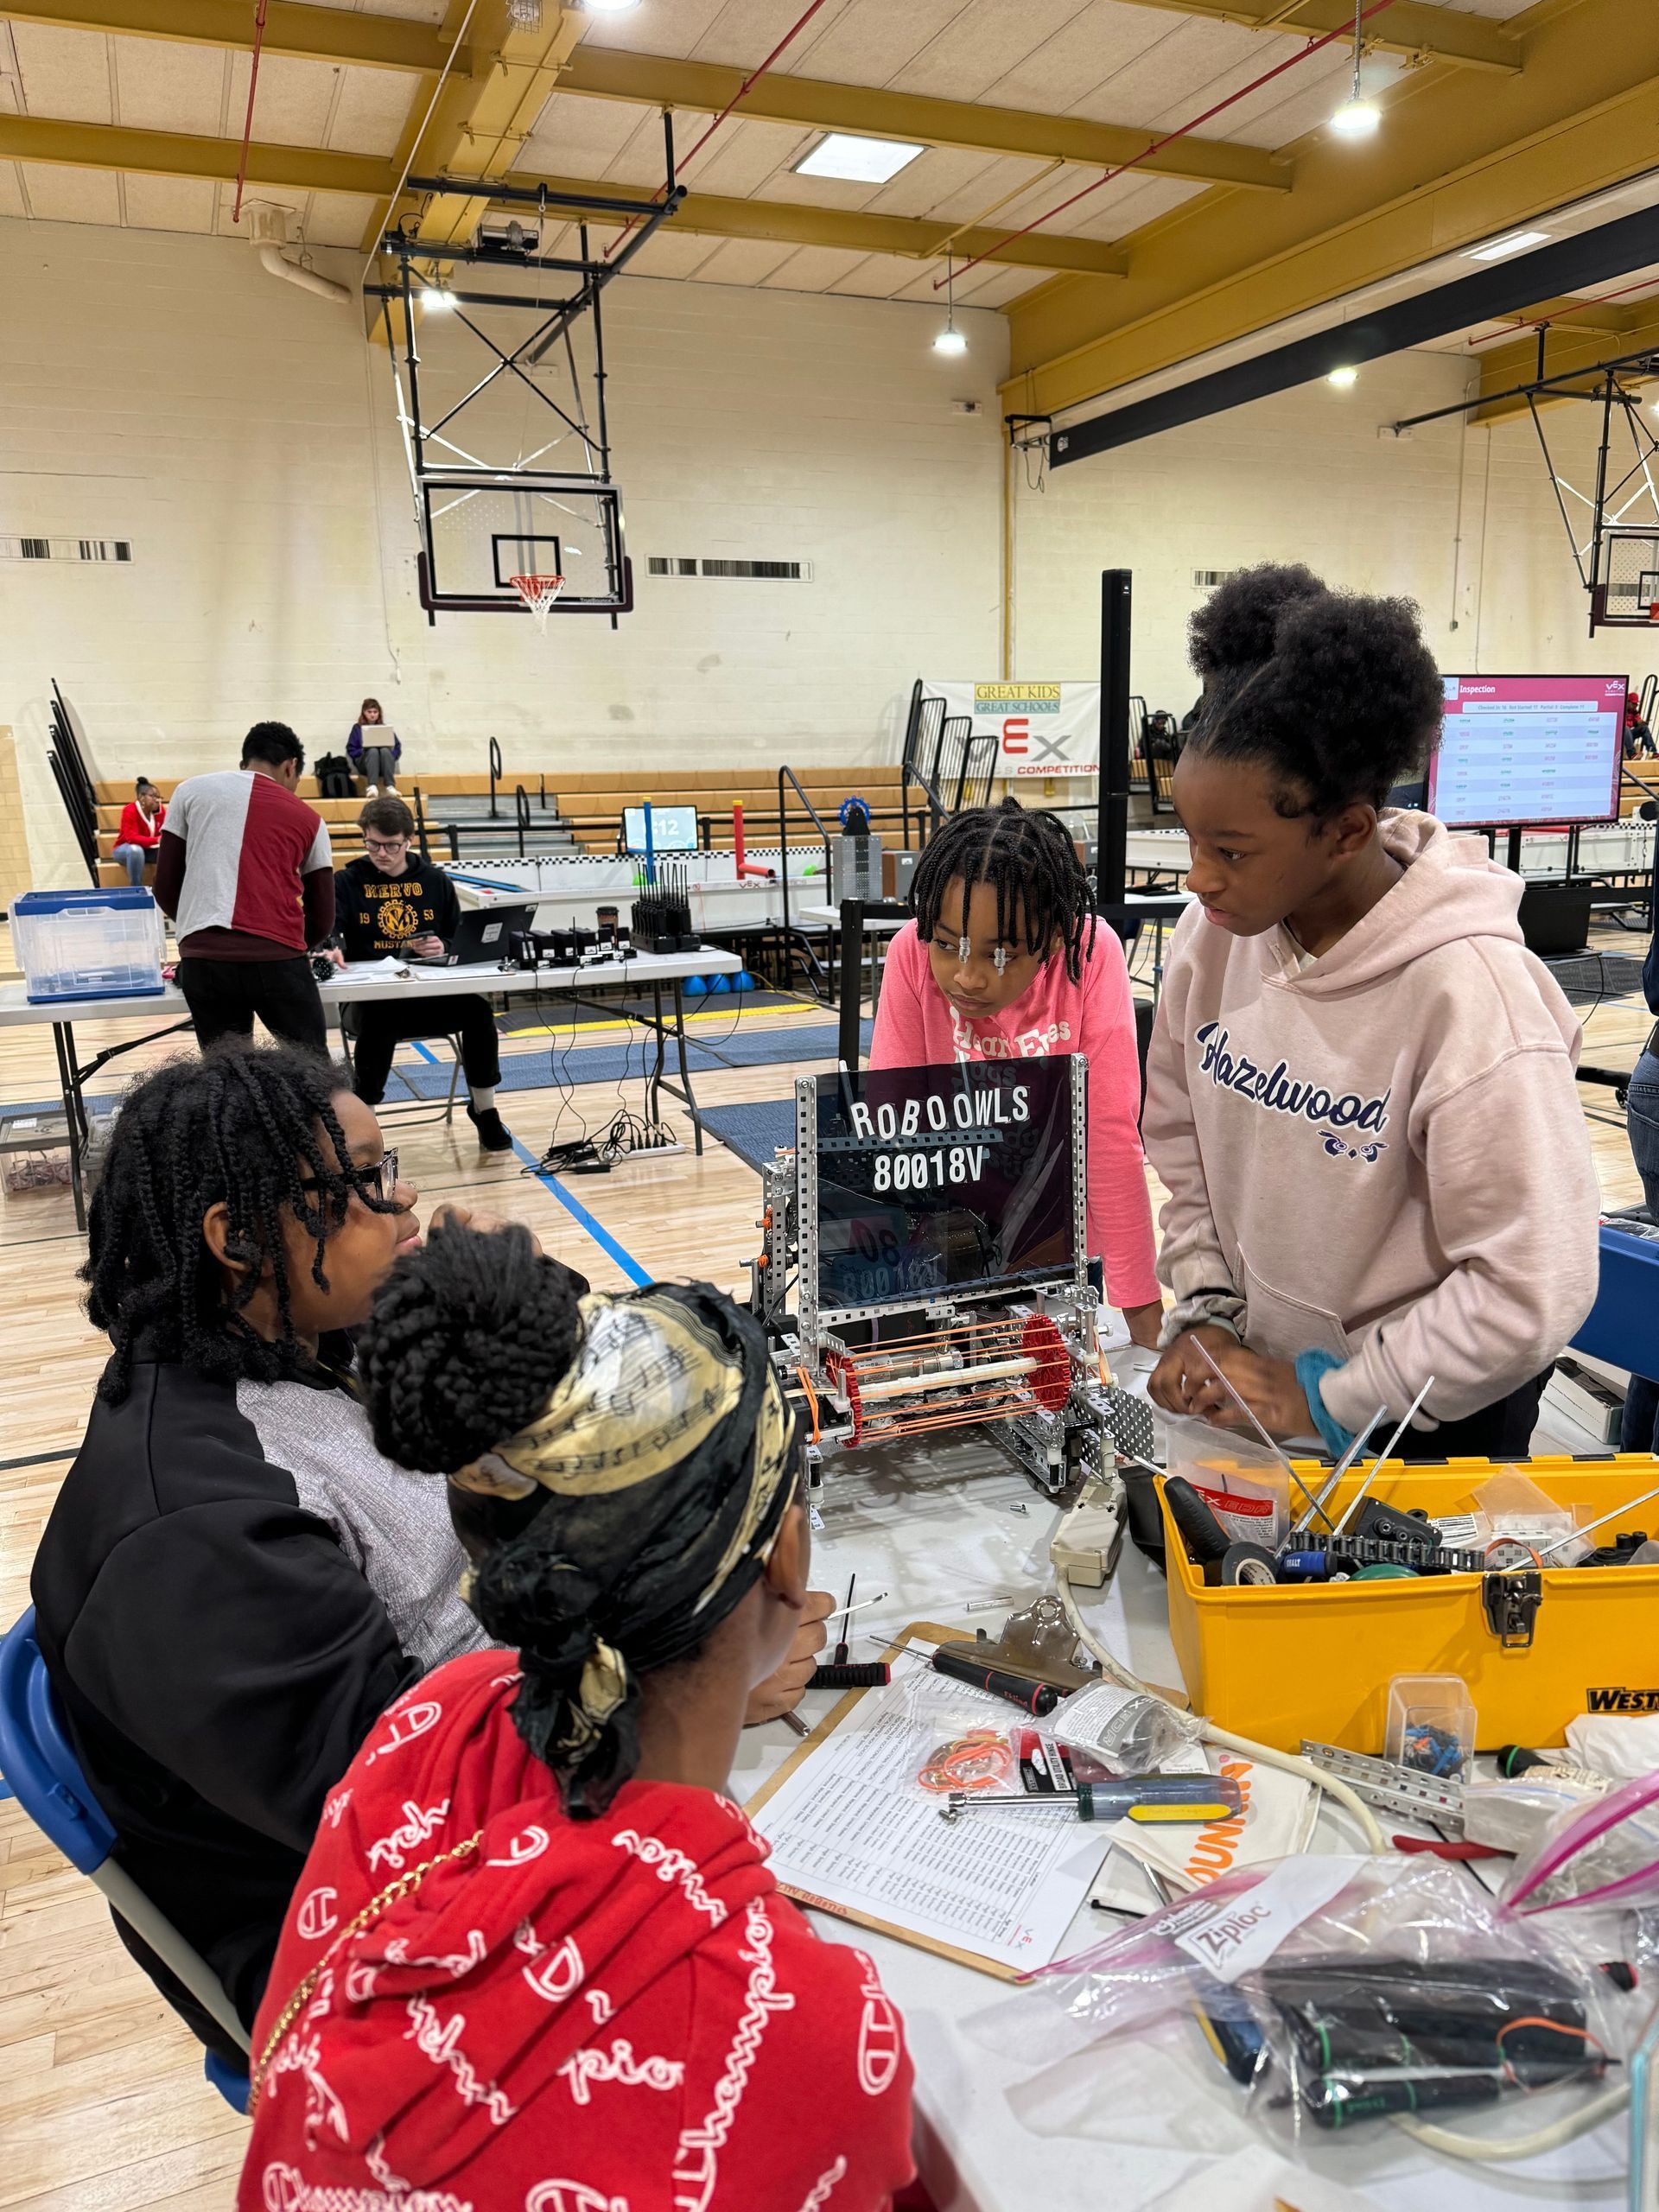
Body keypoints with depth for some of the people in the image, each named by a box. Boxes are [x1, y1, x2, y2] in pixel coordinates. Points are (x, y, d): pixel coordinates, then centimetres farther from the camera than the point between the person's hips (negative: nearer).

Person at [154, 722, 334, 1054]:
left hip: (202, 959, 1)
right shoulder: (307, 818, 16)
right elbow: (322, 919, 17)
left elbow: (165, 889, 15)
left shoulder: (191, 791, 16)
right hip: (277, 959, -1)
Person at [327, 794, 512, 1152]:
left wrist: (444, 948, -9)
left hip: (431, 994, 2)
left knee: (477, 1008, -24)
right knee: (379, 1022, -35)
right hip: (372, 996, -2)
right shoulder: (348, 882, 5)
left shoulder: (434, 881, 13)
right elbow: (327, 927, -13)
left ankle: (484, 1110, -5)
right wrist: (331, 949, -38)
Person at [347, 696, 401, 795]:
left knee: (385, 750, -32)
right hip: (364, 763, -1)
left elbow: (397, 747, 10)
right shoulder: (357, 728, 15)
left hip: (384, 765, 1)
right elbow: (351, 749, 7)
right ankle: (371, 786, -52)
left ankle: (390, 786, -45)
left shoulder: (385, 728, 19)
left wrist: (390, 755, -9)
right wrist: (363, 752, -11)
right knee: (373, 751, -34)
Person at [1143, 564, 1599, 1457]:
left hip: (1427, 1417, -5)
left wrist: (1328, 1398, -18)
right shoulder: (1217, 931, -11)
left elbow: (1534, 1286, -25)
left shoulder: (1467, 990, -28)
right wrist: (1205, 1310, -3)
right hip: (1255, 1371, 5)